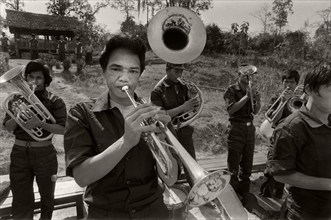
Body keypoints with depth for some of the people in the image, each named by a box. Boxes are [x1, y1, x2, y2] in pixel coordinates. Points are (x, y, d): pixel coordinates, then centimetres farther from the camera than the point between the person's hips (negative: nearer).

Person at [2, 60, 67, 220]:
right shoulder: (17, 99, 5)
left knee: (47, 196, 16)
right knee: (20, 200, 10)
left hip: (45, 153, -2)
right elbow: (8, 128, 3)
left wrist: (40, 123, -26)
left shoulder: (54, 101, -5)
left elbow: (62, 129, -12)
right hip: (19, 153, 2)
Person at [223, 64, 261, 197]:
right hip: (236, 128, -6)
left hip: (250, 128, 6)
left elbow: (255, 112, 11)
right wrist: (246, 97, -22)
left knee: (247, 163, 15)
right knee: (233, 163, 2)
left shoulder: (252, 91, 11)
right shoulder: (232, 90, -6)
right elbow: (230, 110, -18)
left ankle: (244, 191, 31)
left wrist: (257, 102, -9)